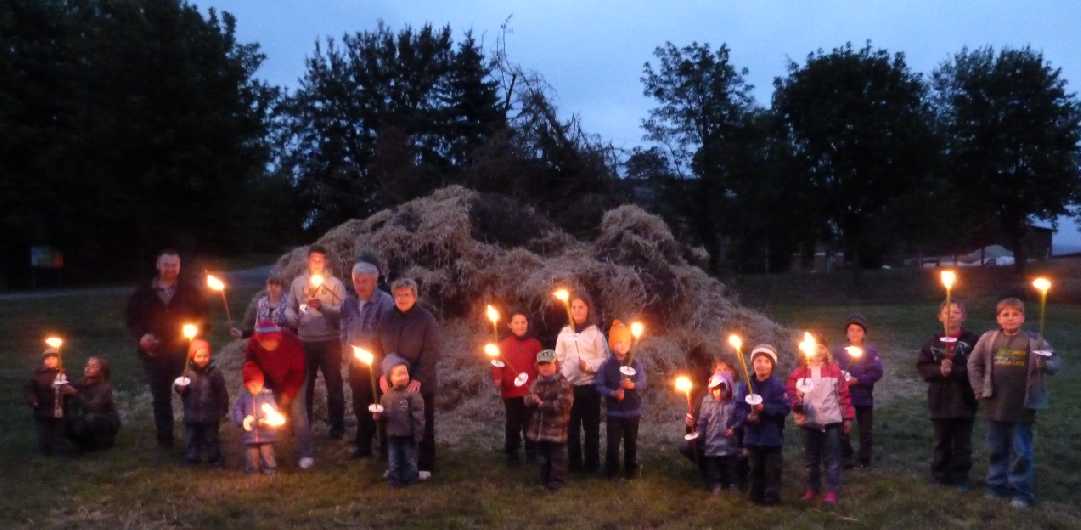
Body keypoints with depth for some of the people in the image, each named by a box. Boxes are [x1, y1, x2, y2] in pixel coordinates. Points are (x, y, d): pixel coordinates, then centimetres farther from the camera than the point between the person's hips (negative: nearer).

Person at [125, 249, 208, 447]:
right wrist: (141, 336, -7)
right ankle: (164, 438, 19)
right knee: (160, 397, 9)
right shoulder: (143, 292, 6)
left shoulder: (190, 292, 3)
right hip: (155, 353, 2)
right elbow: (132, 319, 10)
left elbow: (202, 318, 6)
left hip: (183, 351, -2)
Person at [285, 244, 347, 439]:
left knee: (333, 384, 5)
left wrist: (322, 307, -24)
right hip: (305, 341, 3)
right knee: (304, 384, 12)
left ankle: (337, 426, 14)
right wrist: (292, 319, -13)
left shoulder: (335, 283, -3)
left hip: (330, 341, -3)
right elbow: (290, 307, 8)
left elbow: (342, 312, -11)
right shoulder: (298, 282, 7)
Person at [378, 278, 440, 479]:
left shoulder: (426, 319, -7)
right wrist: (382, 374, -1)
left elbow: (431, 352, -12)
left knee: (422, 425, 5)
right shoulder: (388, 319, 8)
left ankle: (424, 466, 15)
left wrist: (419, 378, -19)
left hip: (420, 384, -4)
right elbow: (379, 348, 12)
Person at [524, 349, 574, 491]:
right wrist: (532, 399, -18)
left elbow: (562, 405, -24)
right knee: (543, 456, 19)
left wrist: (542, 404, -20)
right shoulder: (537, 383, 7)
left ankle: (557, 480, 15)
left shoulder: (563, 384, -15)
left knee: (557, 457, 3)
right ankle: (544, 479, 33)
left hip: (556, 428, -7)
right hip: (539, 427, 7)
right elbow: (527, 400, 8)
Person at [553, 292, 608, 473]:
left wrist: (589, 365, -17)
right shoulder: (564, 334, 7)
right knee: (572, 426, 8)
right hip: (570, 386, 2)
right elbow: (559, 361, 10)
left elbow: (605, 360, -3)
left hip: (590, 386, -2)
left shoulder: (596, 333, -1)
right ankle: (574, 463, 18)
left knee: (591, 426, 4)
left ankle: (592, 463, 14)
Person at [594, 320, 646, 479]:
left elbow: (643, 383, -7)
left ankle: (631, 469, 27)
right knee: (613, 442, 1)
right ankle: (612, 470, 18)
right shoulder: (607, 365, -4)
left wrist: (632, 385, -28)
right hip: (614, 411, -1)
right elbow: (598, 385, -7)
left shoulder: (636, 363, -2)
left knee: (631, 442, 12)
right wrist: (612, 393, -21)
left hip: (632, 410, 1)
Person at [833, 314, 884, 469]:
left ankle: (864, 460, 22)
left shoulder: (871, 351, -3)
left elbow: (877, 372, -12)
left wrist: (858, 380, -18)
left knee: (865, 430, 10)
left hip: (864, 397, 0)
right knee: (842, 429, 1)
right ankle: (846, 458, 13)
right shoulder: (839, 352, 0)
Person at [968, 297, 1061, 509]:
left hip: (1022, 408, -2)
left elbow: (1055, 361, -7)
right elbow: (974, 364, 6)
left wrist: (1047, 364, -30)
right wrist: (980, 390, 0)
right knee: (997, 449, 15)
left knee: (1021, 452, 5)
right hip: (995, 406, 2)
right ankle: (997, 486, 27)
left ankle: (1021, 492, 15)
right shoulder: (988, 339, -1)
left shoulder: (1034, 341, -5)